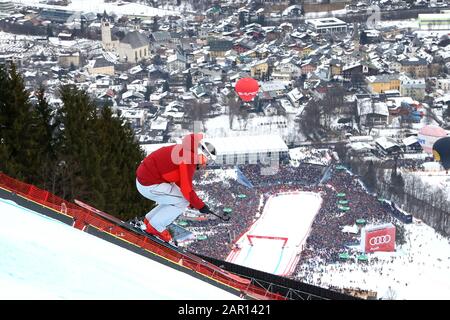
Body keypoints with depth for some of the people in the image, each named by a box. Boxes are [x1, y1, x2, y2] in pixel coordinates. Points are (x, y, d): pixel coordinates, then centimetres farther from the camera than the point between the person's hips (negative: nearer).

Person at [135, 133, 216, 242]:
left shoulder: (184, 151, 10)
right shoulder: (189, 159, -21)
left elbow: (182, 182, 21)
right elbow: (186, 189, -20)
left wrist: (192, 201, 21)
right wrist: (200, 205, -6)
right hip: (149, 186, -10)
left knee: (174, 199, 19)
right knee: (183, 201, -5)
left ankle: (150, 219, 24)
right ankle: (155, 227, 2)